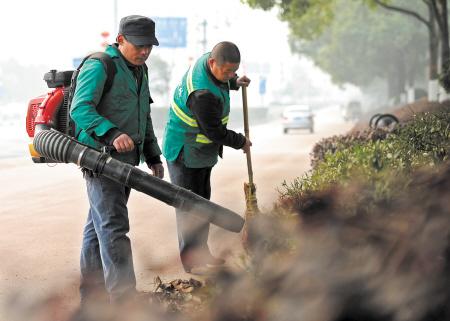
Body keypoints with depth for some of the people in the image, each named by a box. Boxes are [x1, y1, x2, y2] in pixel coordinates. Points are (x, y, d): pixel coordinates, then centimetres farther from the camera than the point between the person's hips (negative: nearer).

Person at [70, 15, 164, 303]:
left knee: (99, 224, 15)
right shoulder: (99, 66, -11)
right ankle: (123, 297, -18)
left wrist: (153, 157, 20)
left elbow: (145, 119, 26)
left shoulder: (140, 72, 17)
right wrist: (112, 134, -36)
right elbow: (81, 108, -22)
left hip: (126, 159, 9)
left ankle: (91, 292, 22)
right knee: (113, 226, -14)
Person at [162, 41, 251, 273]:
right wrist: (241, 142, -8)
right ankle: (190, 260, 1)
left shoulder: (208, 60, -7)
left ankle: (201, 252, 22)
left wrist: (235, 83, -1)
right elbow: (214, 131, -24)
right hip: (184, 152, -10)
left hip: (202, 151, 10)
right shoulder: (203, 93, -34)